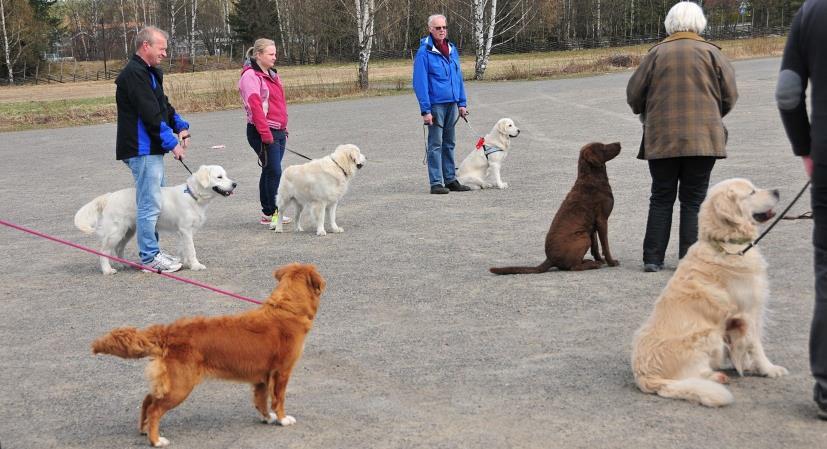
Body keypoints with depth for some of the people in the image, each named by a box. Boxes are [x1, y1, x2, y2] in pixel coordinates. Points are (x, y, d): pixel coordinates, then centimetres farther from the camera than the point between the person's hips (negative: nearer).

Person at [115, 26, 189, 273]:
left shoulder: (150, 73, 17)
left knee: (153, 201, 16)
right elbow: (150, 114, -20)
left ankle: (152, 251, 24)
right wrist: (171, 143, -15)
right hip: (142, 150, -11)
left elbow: (163, 105, 22)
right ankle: (149, 257, -2)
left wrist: (180, 126, 6)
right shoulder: (134, 74, -16)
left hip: (151, 149, 11)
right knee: (150, 204, -7)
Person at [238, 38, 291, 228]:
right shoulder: (251, 76, -11)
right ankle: (272, 214, -7)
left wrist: (284, 129, 19)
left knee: (270, 171, 11)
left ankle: (268, 214, 17)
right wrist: (266, 134, -22)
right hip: (263, 132, -9)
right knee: (274, 171, -11)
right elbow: (255, 106, -19)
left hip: (278, 132, 9)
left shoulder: (271, 75, 18)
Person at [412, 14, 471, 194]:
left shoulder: (452, 49, 10)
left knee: (449, 144, 12)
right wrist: (425, 110, -16)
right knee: (435, 144, -3)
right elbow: (420, 83, -11)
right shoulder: (424, 52, -9)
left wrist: (462, 103, 10)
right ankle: (436, 183, 0)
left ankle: (450, 180, 19)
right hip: (436, 105, -6)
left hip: (452, 104, 6)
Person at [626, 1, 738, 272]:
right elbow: (730, 95, 2)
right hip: (703, 137, -1)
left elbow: (633, 95, 4)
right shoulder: (711, 53, 0)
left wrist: (646, 114, 24)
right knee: (694, 200, 6)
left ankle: (653, 258, 7)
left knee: (661, 199, 9)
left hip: (662, 138, 1)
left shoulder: (657, 53, 2)